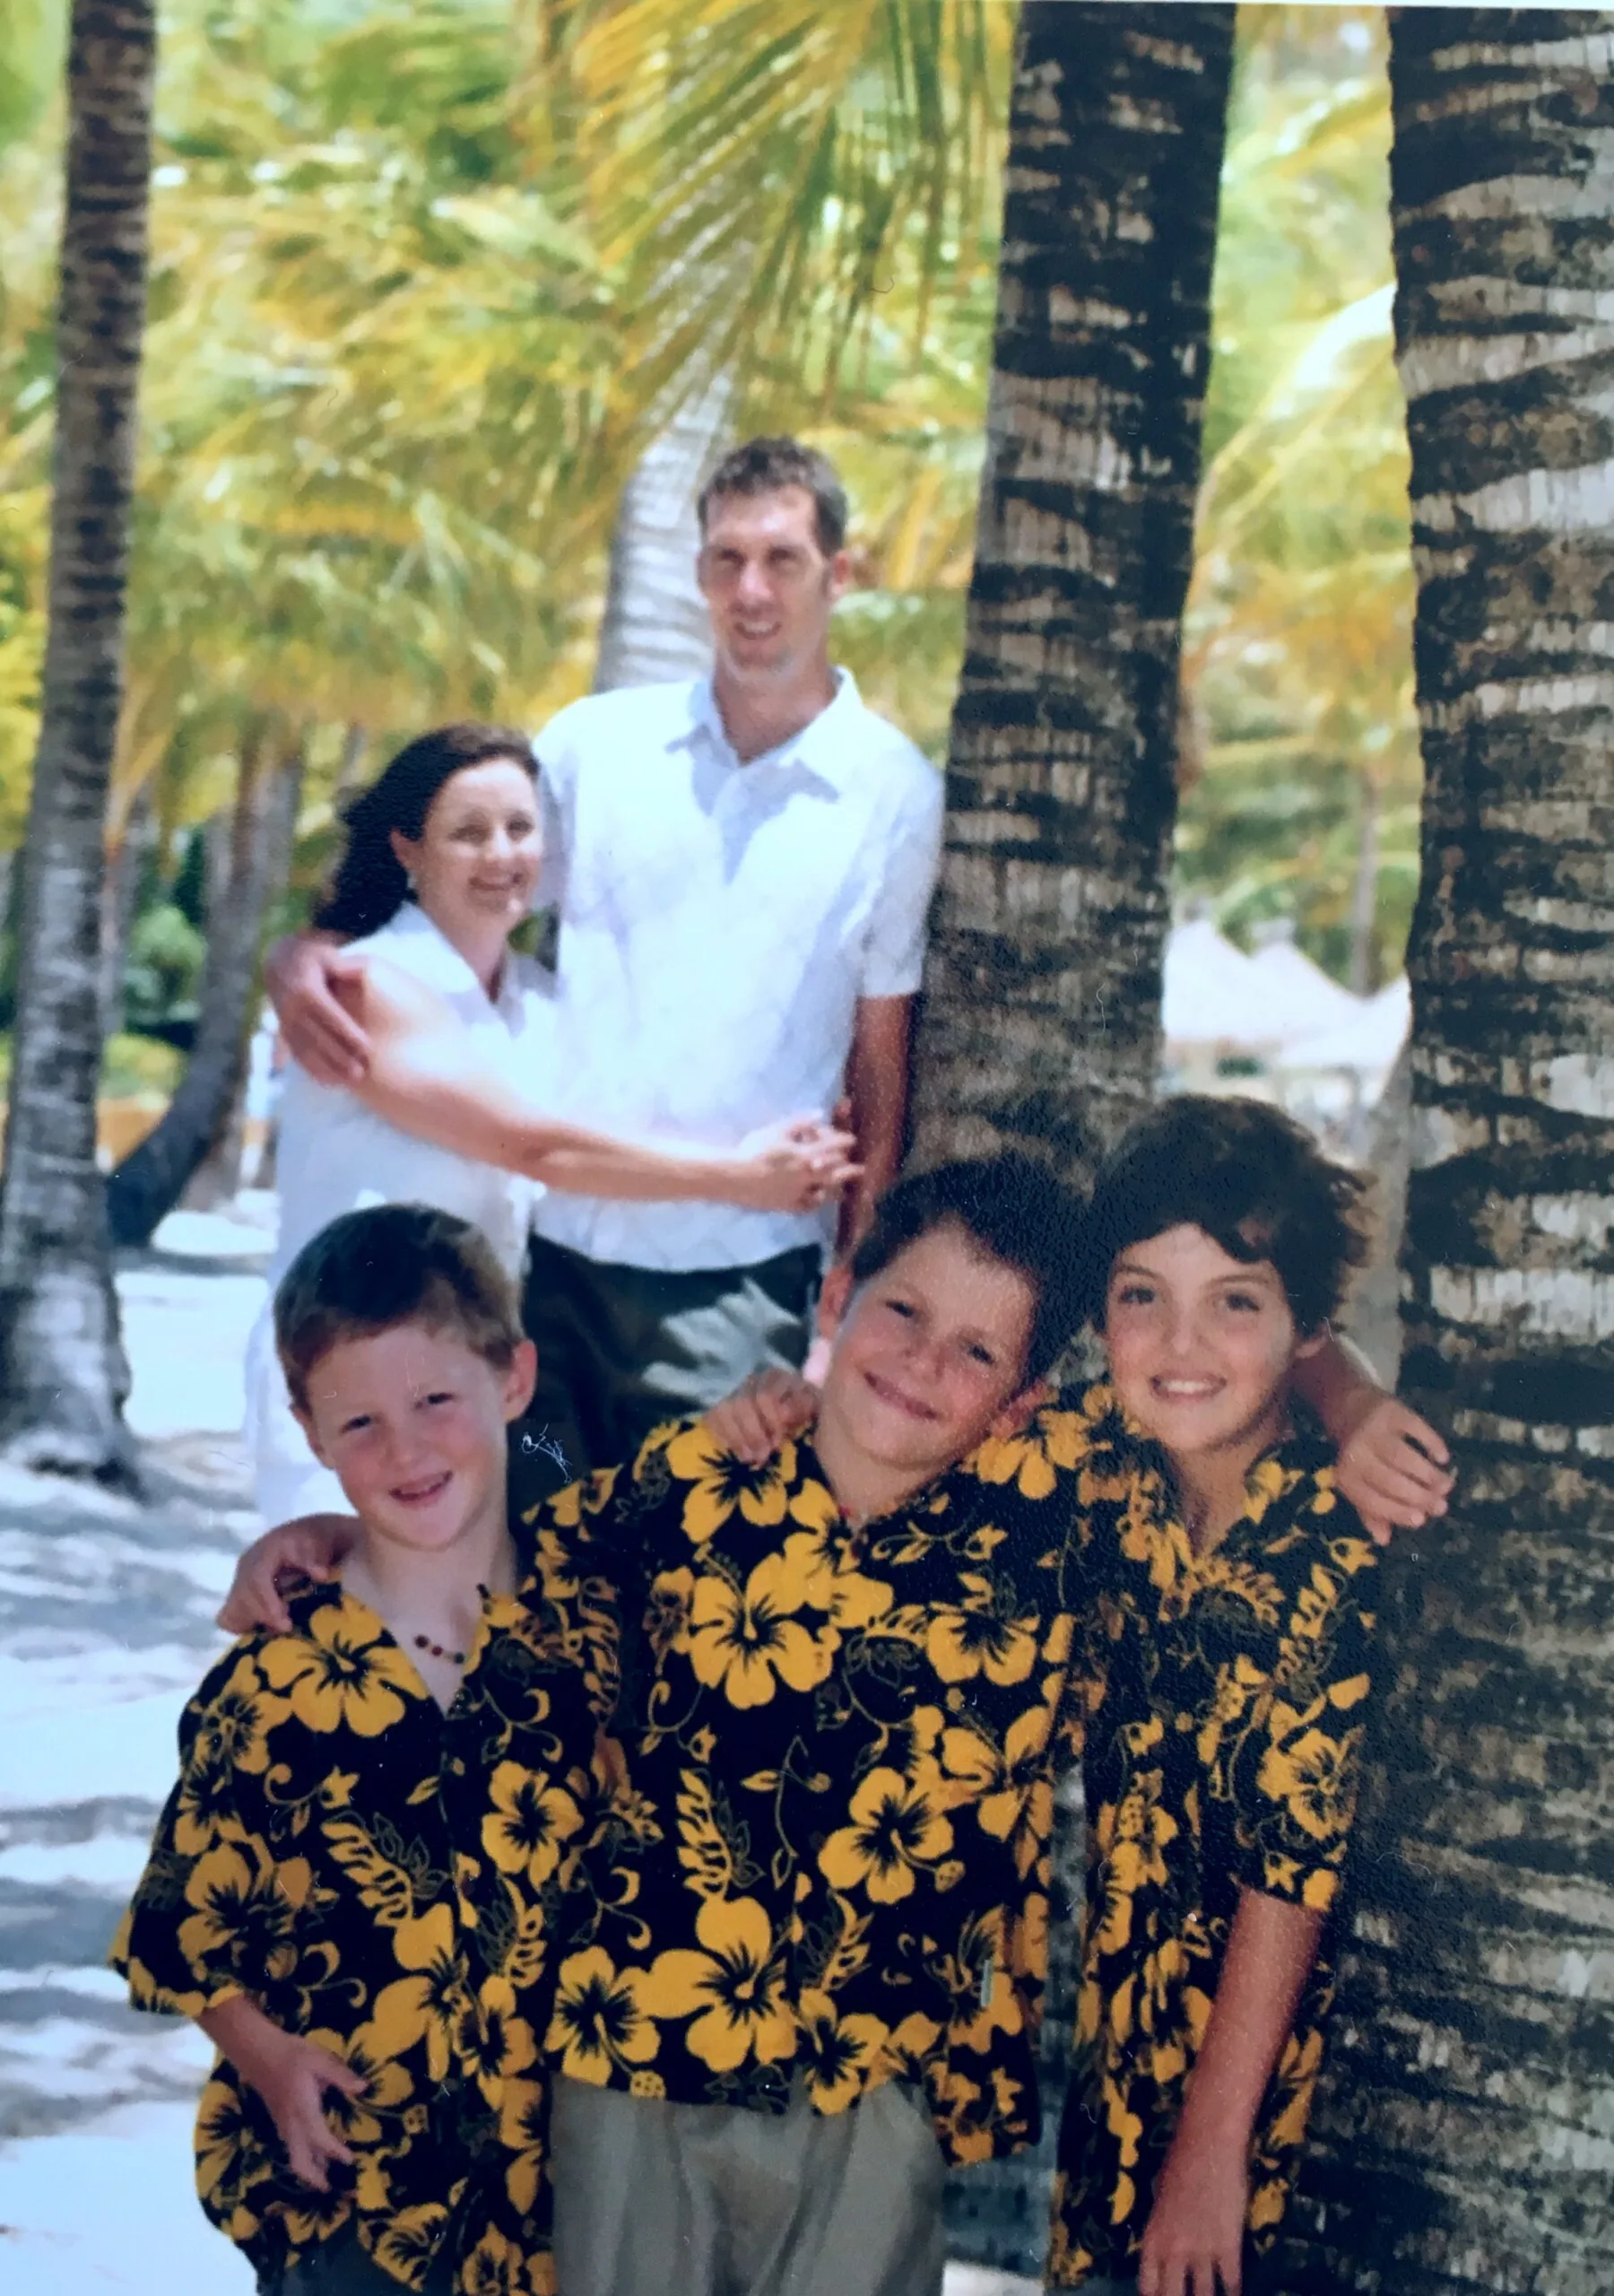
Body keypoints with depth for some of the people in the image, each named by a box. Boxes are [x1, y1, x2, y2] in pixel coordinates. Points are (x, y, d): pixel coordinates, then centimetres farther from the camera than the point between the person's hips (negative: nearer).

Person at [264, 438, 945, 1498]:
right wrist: (304, 955, -9)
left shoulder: (897, 794, 1)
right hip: (554, 1250, 2)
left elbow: (881, 1059, 4)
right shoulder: (597, 742, 6)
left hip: (739, 1285, -2)